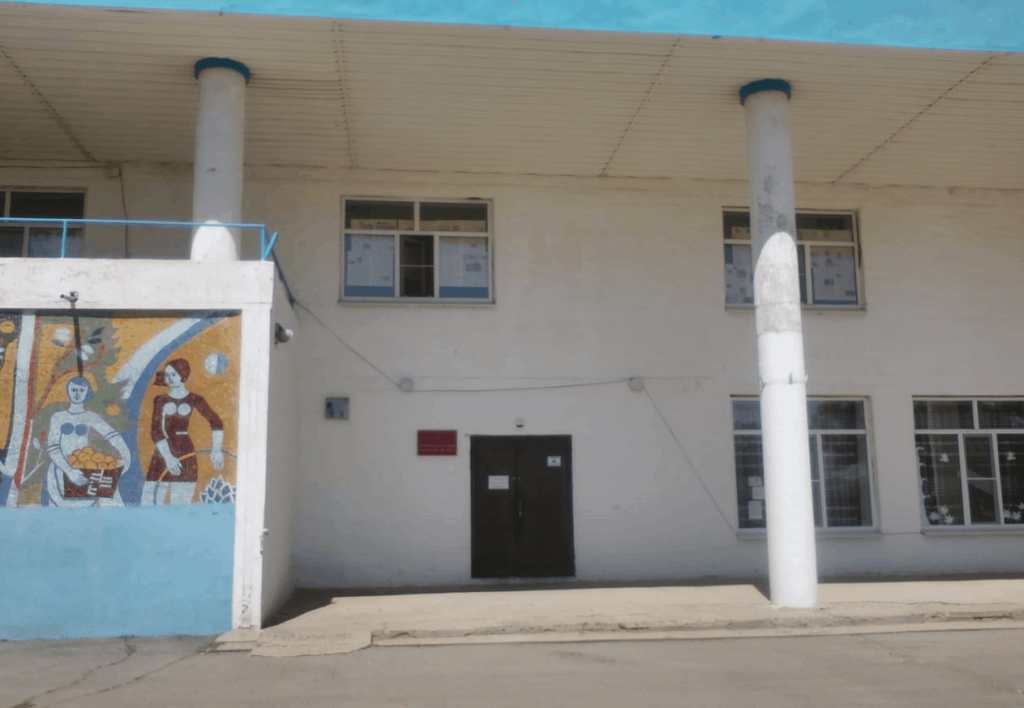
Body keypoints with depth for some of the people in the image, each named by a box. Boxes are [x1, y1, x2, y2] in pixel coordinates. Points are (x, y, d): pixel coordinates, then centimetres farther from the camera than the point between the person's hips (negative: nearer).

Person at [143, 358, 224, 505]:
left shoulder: (194, 400, 3)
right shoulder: (160, 400, 6)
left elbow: (216, 422, 6)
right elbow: (156, 430, -1)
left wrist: (217, 450, -4)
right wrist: (168, 457, -13)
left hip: (186, 455, -2)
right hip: (162, 454, 2)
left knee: (181, 501, -4)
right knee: (151, 499, -5)